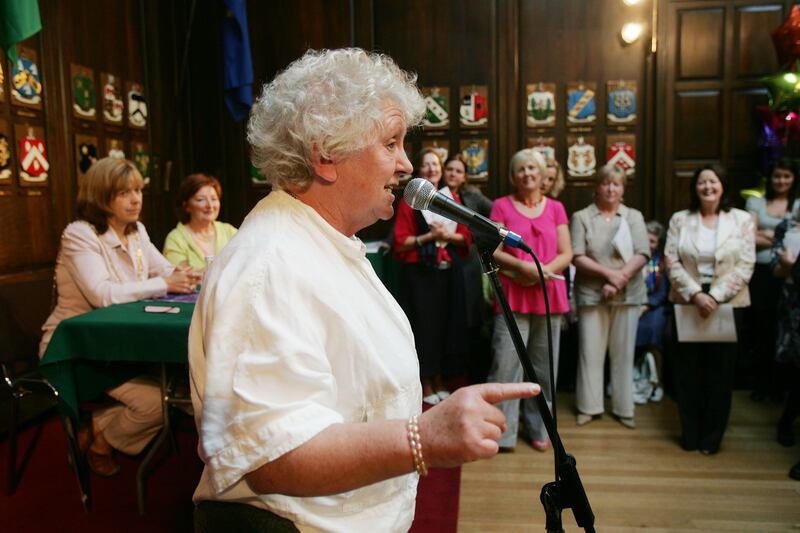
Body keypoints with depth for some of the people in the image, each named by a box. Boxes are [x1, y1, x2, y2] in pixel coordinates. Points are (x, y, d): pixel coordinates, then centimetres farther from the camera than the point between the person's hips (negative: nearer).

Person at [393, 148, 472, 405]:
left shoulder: (453, 198, 13)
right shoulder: (409, 201, 1)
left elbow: (467, 237, 9)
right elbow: (401, 242, -5)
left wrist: (448, 235, -9)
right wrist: (429, 236, -14)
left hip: (449, 270, 4)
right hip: (420, 271, -4)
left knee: (448, 324, 6)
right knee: (425, 325, -3)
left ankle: (440, 381, 21)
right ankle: (426, 385, 10)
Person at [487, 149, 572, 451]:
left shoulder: (555, 208, 11)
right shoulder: (502, 206, 4)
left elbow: (566, 254, 6)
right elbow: (493, 251, -3)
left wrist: (544, 271, -12)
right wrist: (523, 267, -17)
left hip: (549, 294, 3)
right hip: (512, 296, -3)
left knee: (544, 367, 9)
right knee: (506, 365, -6)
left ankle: (538, 429, 24)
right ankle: (501, 430, 6)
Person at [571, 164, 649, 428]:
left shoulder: (634, 217, 8)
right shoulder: (581, 217, 3)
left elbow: (642, 254, -2)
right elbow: (577, 257, -7)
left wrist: (620, 278, -15)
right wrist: (609, 273, -15)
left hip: (627, 295, 2)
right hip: (592, 294, -1)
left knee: (623, 353, 7)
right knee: (590, 351, 3)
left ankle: (624, 408, 19)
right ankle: (589, 406, 16)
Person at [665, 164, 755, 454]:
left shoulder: (742, 220, 1)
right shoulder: (679, 219, 3)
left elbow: (745, 266, -5)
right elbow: (672, 262, -4)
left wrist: (715, 297, -15)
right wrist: (696, 294, -15)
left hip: (728, 305, 0)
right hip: (687, 303, 1)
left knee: (720, 373, 7)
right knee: (687, 371, 6)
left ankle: (712, 436, 23)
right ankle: (690, 433, 21)